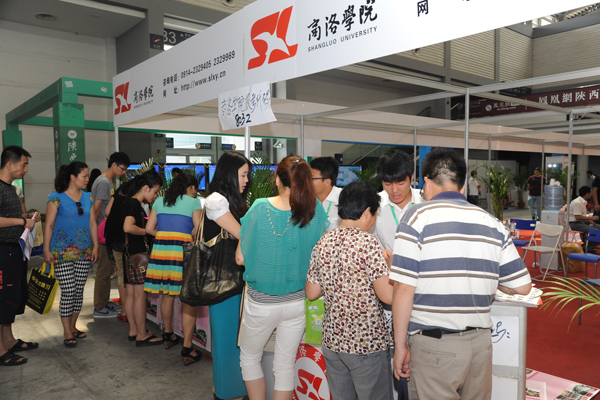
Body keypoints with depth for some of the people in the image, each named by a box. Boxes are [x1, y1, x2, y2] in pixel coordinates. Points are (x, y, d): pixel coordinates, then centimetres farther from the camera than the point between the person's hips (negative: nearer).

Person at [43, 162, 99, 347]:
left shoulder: (88, 198, 9)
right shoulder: (56, 198, -6)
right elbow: (49, 225, -6)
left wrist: (96, 246, 5)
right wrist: (46, 250, -9)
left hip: (84, 252, 5)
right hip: (63, 253, -5)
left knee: (79, 291, 10)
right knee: (68, 292, -4)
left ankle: (73, 326, 25)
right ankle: (67, 332, 9)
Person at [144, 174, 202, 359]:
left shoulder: (159, 201, 16)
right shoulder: (193, 202, 2)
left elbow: (149, 228, 15)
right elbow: (198, 229, -7)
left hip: (160, 248, 5)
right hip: (182, 250, -5)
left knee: (167, 294, 20)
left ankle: (168, 335, 36)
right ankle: (187, 347, 0)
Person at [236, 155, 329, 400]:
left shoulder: (260, 208, -15)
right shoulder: (315, 209, -9)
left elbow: (240, 258, -9)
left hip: (261, 303, -2)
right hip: (297, 302, 2)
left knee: (249, 357, 23)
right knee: (285, 366, 17)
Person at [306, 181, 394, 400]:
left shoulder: (322, 244, 0)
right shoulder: (367, 242, -18)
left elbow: (312, 293, 5)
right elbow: (388, 296, -21)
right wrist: (390, 265, -4)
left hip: (332, 339, 6)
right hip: (368, 341, -6)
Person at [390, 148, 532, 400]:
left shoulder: (418, 217, -9)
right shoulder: (492, 223, 4)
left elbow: (404, 289, -13)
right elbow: (522, 287, 6)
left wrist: (400, 345, -4)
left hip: (434, 343, -4)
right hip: (480, 341, 5)